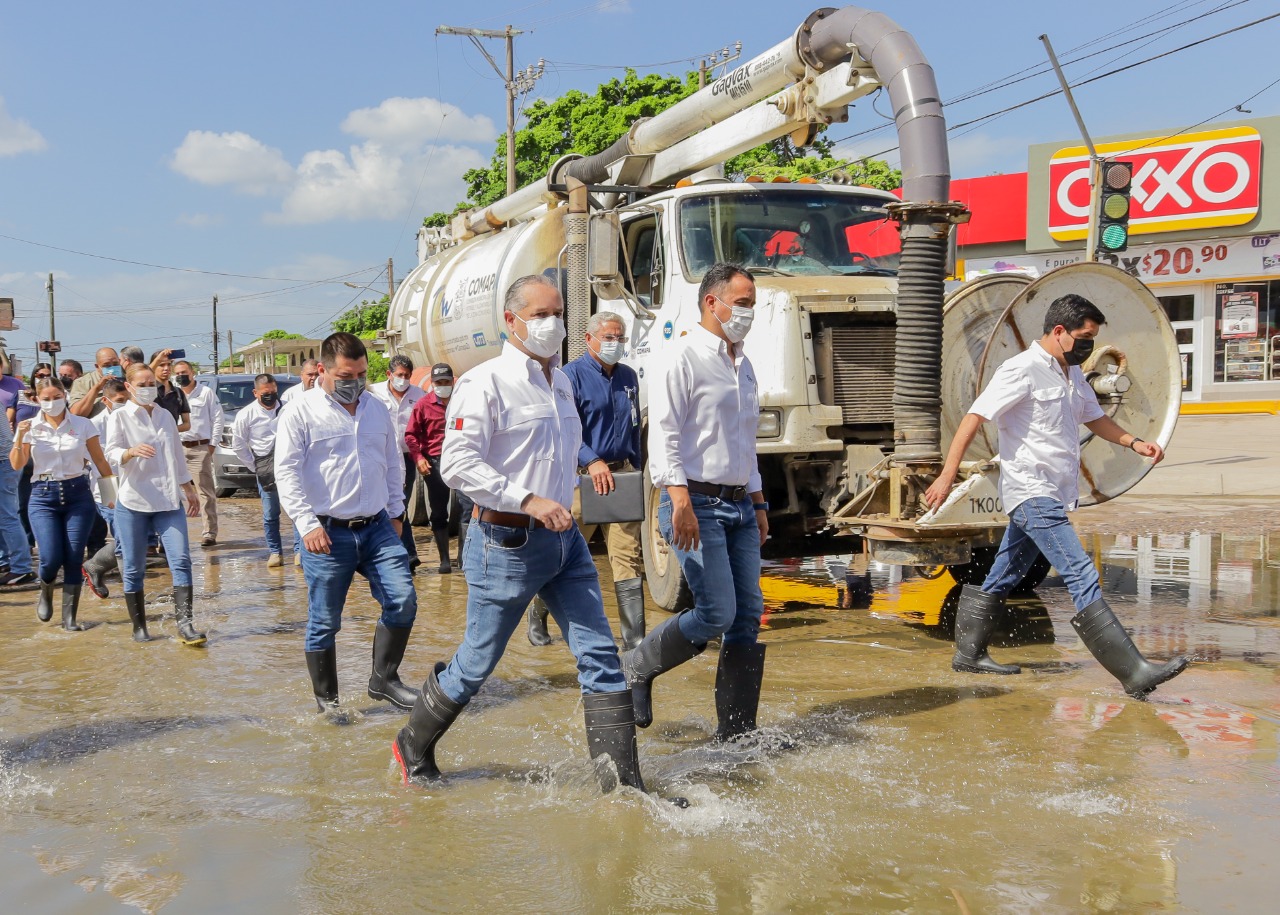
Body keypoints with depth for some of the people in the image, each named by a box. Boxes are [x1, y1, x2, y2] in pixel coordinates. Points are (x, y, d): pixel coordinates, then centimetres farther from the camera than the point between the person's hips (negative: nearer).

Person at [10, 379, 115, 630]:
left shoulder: (83, 425, 0)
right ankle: (46, 593, 24)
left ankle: (69, 617, 9)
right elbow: (17, 465, -1)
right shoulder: (31, 427, 2)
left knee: (74, 559, -3)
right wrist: (19, 438, -16)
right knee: (51, 558, -10)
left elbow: (100, 461, 6)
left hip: (78, 494, 0)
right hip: (43, 496, 0)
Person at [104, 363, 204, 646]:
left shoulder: (166, 416, 13)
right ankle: (139, 627, 14)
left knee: (181, 561, -9)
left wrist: (189, 490, 21)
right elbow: (112, 453, -15)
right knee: (134, 568, 3)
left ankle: (184, 623, -11)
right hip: (133, 503, -3)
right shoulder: (120, 417, -1)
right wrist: (132, 451, -37)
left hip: (169, 502, 3)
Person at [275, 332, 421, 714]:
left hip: (376, 526, 5)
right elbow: (286, 472, -10)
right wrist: (307, 524, -17)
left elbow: (393, 464, 22)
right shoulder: (300, 413, -6)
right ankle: (326, 699, 18)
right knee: (324, 622, 3)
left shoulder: (377, 409, 12)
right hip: (327, 532, -5)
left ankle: (383, 680, 14)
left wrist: (395, 512, 21)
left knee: (403, 600, -4)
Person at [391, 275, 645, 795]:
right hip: (508, 543, -7)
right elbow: (457, 466, -20)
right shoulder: (485, 383, -12)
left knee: (600, 655, -1)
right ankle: (413, 749, 32)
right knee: (477, 663, 7)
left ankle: (623, 787, 3)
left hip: (564, 538, 7)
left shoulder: (560, 382, 13)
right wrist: (528, 501, -24)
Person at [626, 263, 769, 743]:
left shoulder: (743, 366, 20)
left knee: (749, 614, 2)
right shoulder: (685, 358, -7)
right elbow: (663, 434, -15)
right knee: (717, 611, -15)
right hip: (697, 504, -8)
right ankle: (636, 668, 9)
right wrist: (681, 502, -23)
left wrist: (758, 502, 22)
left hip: (739, 506, 8)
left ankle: (735, 733, 9)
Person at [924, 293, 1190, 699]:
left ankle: (968, 655, 26)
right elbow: (974, 417, -17)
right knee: (1082, 578, -15)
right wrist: (948, 474, -22)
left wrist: (1134, 443, 12)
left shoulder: (1073, 373, 15)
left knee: (1004, 578, 16)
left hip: (1054, 494, 10)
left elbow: (1094, 417, 28)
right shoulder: (1023, 370, -13)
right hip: (1032, 493, -10)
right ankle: (1134, 672, -17)